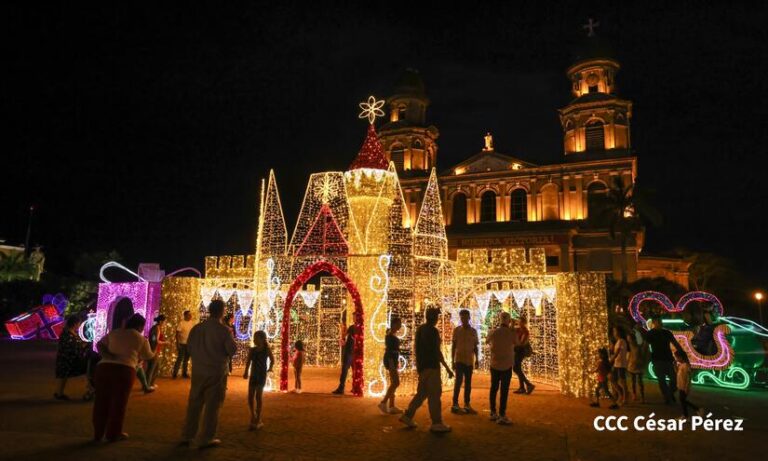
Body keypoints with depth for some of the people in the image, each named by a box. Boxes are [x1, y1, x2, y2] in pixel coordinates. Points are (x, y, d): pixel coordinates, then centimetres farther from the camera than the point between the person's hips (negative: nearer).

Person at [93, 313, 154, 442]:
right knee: (118, 403, 9)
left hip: (104, 367, 4)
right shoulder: (141, 339, 10)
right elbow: (148, 356, 20)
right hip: (124, 370, -4)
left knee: (101, 401, 14)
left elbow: (99, 345, 10)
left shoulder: (114, 332, 19)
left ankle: (98, 433, 25)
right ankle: (113, 434, 19)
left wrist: (107, 356, 2)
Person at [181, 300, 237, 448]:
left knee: (194, 404, 15)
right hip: (217, 372, -4)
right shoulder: (224, 330, -14)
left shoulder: (197, 328, -1)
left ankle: (187, 436, 22)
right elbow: (232, 350, -12)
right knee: (212, 406, 5)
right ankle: (206, 439, 10)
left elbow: (189, 347, 7)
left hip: (198, 371, 5)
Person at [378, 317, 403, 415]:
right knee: (396, 383, -10)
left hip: (394, 360, 10)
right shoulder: (389, 335, -14)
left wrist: (397, 362, 22)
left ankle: (391, 406, 13)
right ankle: (383, 402, -4)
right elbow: (388, 350, -20)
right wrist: (391, 363, -25)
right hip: (390, 360, -10)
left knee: (393, 383, 10)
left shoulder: (394, 334, 15)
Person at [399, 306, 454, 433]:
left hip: (422, 366, 9)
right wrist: (447, 368, -14)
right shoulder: (433, 331, -16)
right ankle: (437, 423, 3)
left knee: (422, 392, 16)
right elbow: (437, 352, -18)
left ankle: (407, 416, 17)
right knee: (435, 394, -2)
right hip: (431, 366, -8)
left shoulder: (420, 329, 9)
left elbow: (416, 346, 18)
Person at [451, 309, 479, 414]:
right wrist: (452, 361, -5)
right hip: (459, 360, -3)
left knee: (468, 383, 7)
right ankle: (455, 405, 0)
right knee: (458, 381, -7)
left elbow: (475, 347, 10)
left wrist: (476, 360, 3)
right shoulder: (456, 330, -3)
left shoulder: (473, 331, 5)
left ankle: (467, 405, 15)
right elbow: (453, 346, -1)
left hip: (469, 361, 3)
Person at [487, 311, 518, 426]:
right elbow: (516, 344, 7)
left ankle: (493, 413, 22)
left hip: (494, 365, 4)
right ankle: (501, 416, 1)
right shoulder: (512, 333, -12)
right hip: (507, 366, -4)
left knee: (494, 389, 14)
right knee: (504, 391, 1)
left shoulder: (492, 333, -3)